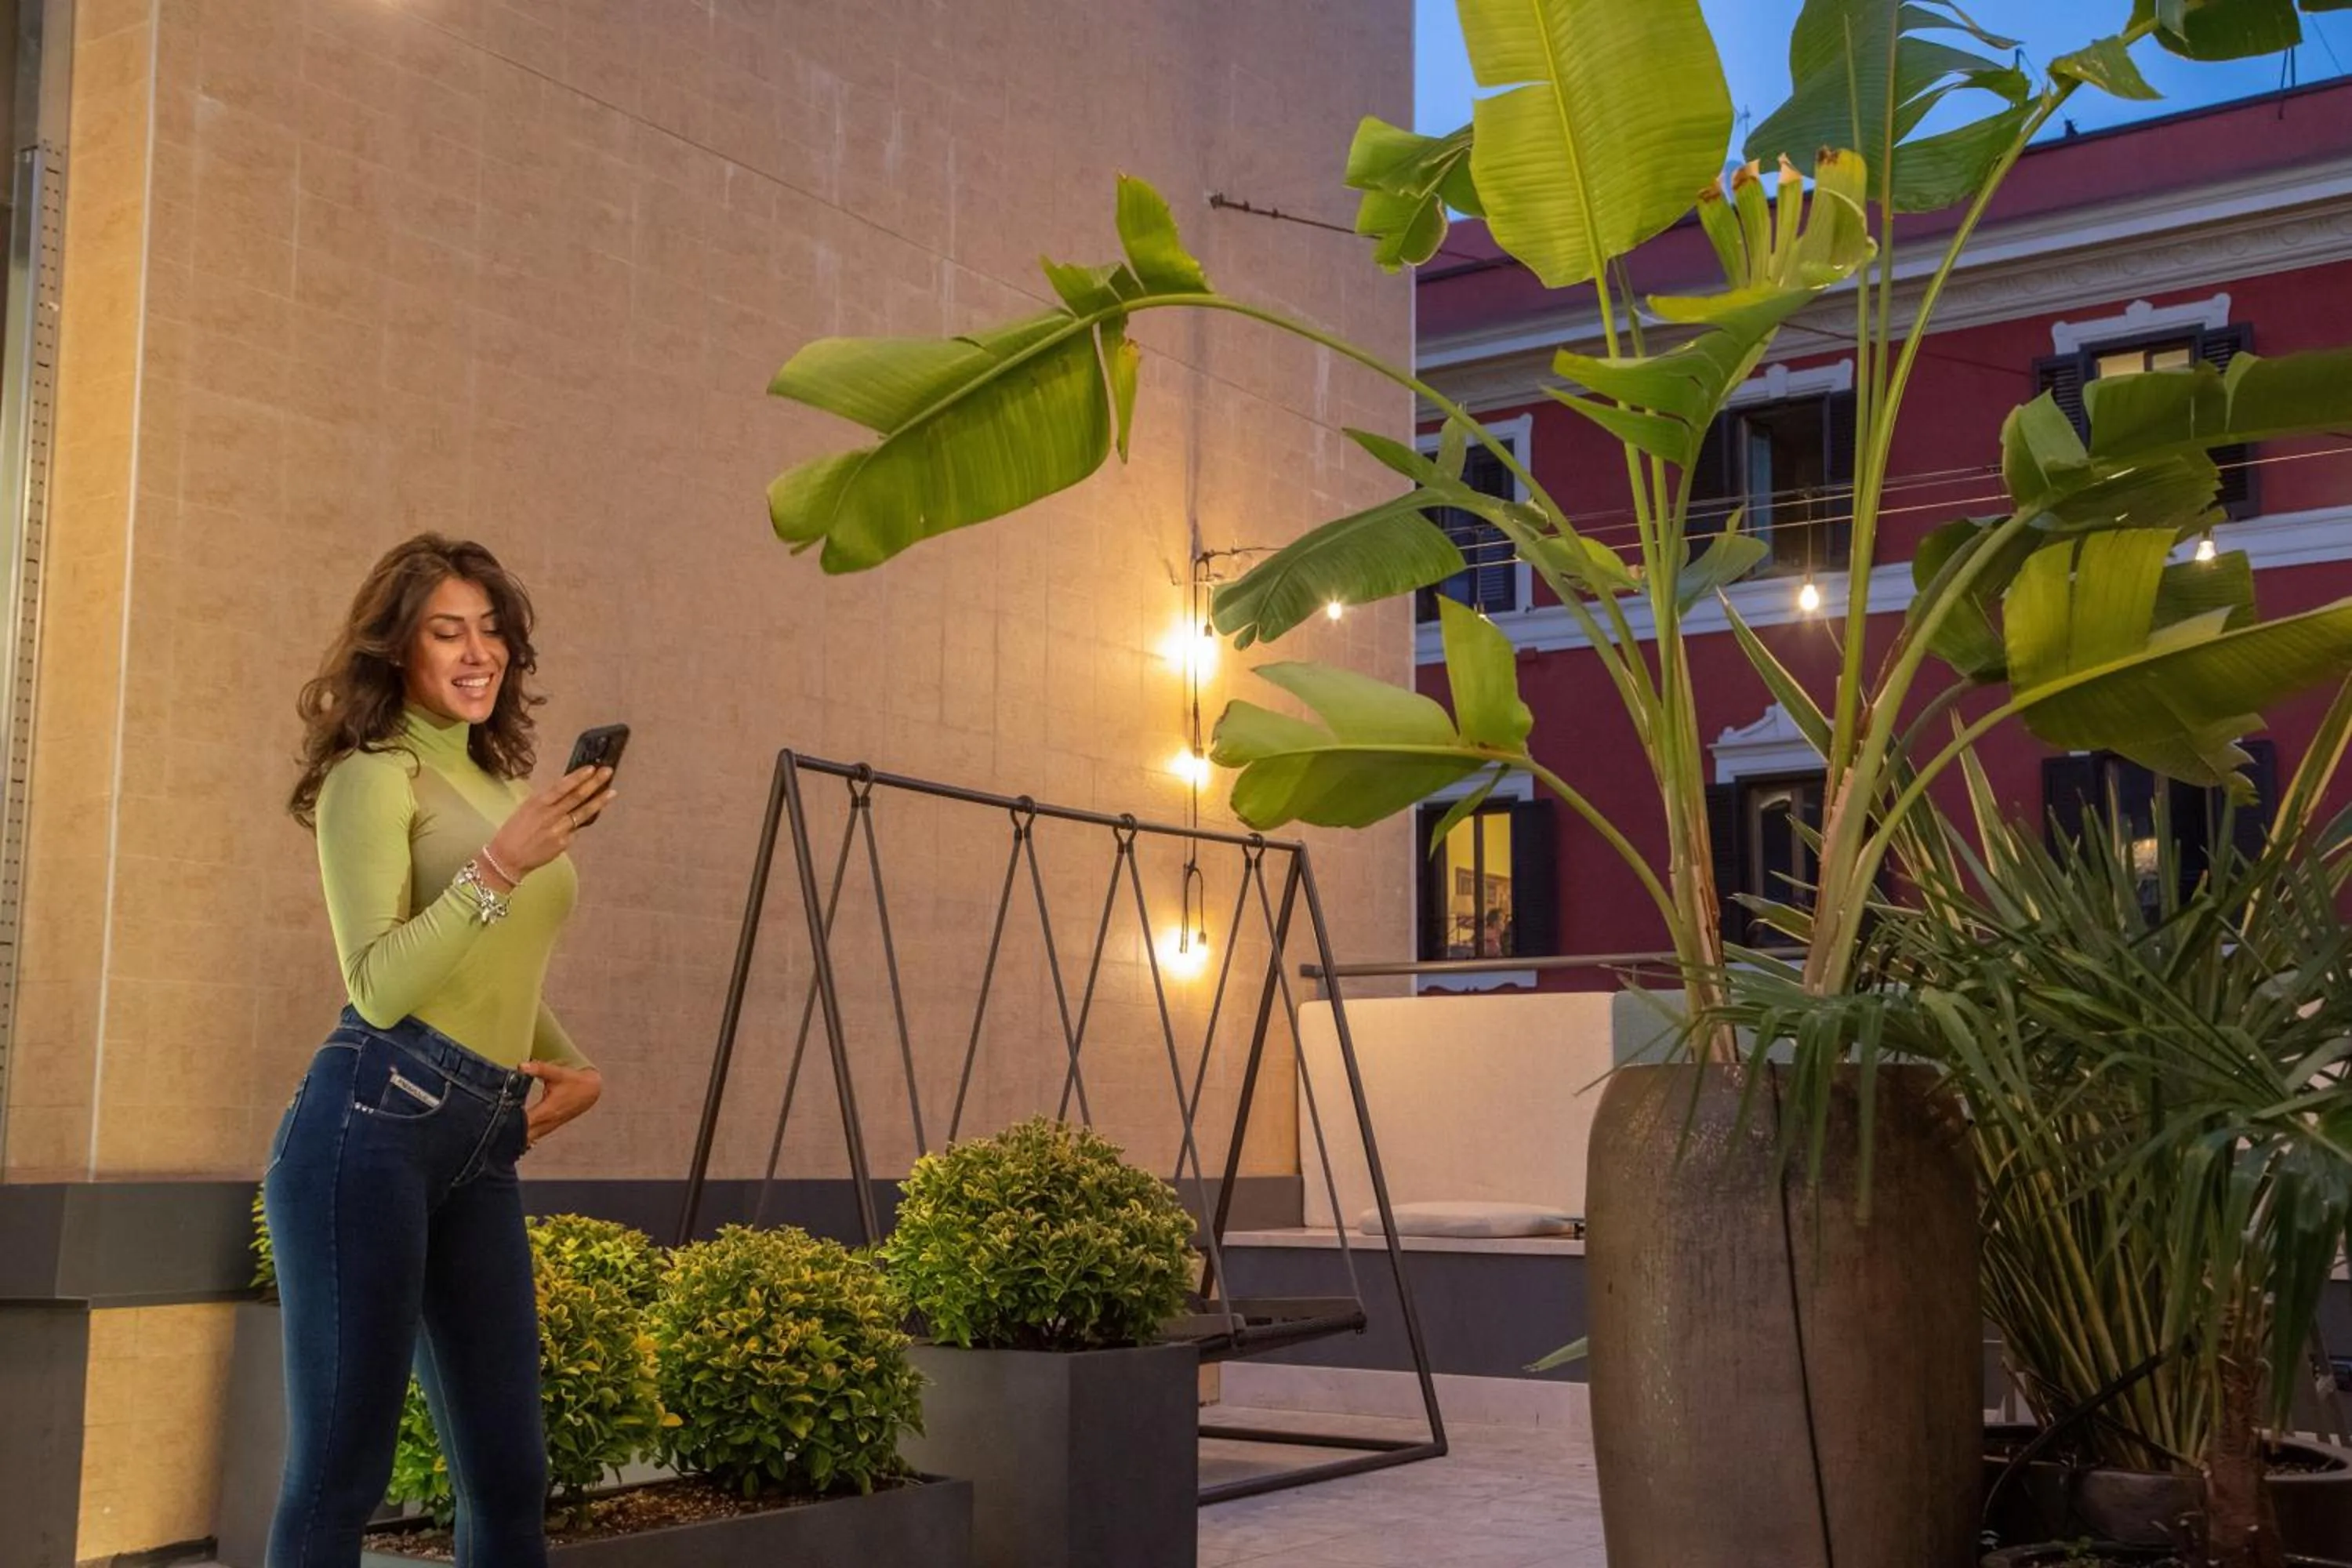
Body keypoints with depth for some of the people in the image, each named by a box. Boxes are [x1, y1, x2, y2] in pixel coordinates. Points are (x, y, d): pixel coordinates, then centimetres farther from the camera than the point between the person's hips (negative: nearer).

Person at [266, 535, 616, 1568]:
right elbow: (380, 986, -13)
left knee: (510, 1475, 8)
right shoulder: (372, 777, -2)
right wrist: (498, 868, -22)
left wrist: (576, 1066, 11)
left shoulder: (498, 784, 20)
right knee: (340, 1467, -4)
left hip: (483, 1144, 8)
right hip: (373, 1123, -7)